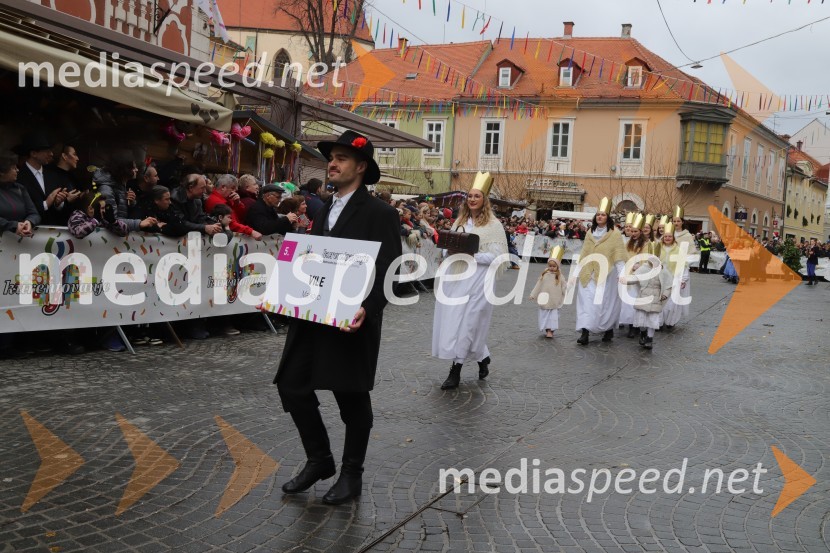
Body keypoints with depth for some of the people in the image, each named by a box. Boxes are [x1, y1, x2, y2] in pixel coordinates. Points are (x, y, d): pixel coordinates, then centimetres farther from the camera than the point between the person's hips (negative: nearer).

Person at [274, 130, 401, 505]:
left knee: (352, 398, 6)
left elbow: (386, 271, -14)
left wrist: (366, 309, -30)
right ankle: (319, 460, 27)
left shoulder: (380, 214, -8)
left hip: (350, 322, -7)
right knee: (292, 386, 7)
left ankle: (351, 474, 25)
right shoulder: (325, 210, 15)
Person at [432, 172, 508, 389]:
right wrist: (450, 250, -5)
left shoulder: (493, 224, -3)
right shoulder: (459, 221, 14)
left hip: (477, 280, -6)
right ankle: (483, 359, 27)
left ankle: (456, 371, 2)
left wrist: (473, 255, -18)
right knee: (455, 321, 8)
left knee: (467, 323, -5)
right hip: (456, 277, 6)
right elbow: (449, 246, 18)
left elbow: (497, 257, -9)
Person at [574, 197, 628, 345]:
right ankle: (585, 332, -5)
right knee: (586, 301, -4)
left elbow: (619, 255, -6)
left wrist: (621, 273, -15)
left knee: (605, 301, -1)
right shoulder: (590, 233, 13)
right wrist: (578, 272, 12)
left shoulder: (614, 234, -2)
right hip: (588, 274, 4)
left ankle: (609, 329, 17)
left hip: (605, 274, -4)